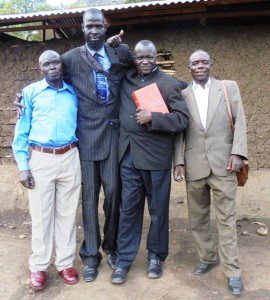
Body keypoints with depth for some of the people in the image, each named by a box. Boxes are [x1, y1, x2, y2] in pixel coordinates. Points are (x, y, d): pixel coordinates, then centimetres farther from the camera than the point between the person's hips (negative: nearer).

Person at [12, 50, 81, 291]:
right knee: (41, 215, 5)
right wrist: (23, 165, -3)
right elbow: (22, 130, 1)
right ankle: (38, 267, 19)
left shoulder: (74, 92, 9)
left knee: (67, 213, 8)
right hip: (41, 159, -2)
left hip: (70, 158, 2)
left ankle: (65, 263, 22)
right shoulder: (31, 92, 3)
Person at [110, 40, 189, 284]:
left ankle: (156, 256, 28)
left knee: (158, 209, 10)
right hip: (128, 154, 3)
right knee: (128, 208, 8)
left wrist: (152, 117, -17)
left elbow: (183, 118, -7)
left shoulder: (169, 84, -1)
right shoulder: (125, 78, 10)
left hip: (156, 155, -2)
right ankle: (124, 259, 20)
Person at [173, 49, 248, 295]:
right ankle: (207, 257, 31)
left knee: (226, 219, 2)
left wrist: (237, 153, -9)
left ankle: (232, 271, 12)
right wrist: (178, 162, 0)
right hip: (194, 166, 2)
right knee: (198, 217, 12)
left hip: (223, 164, -1)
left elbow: (239, 122, 2)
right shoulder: (182, 95, 8)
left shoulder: (229, 87, 7)